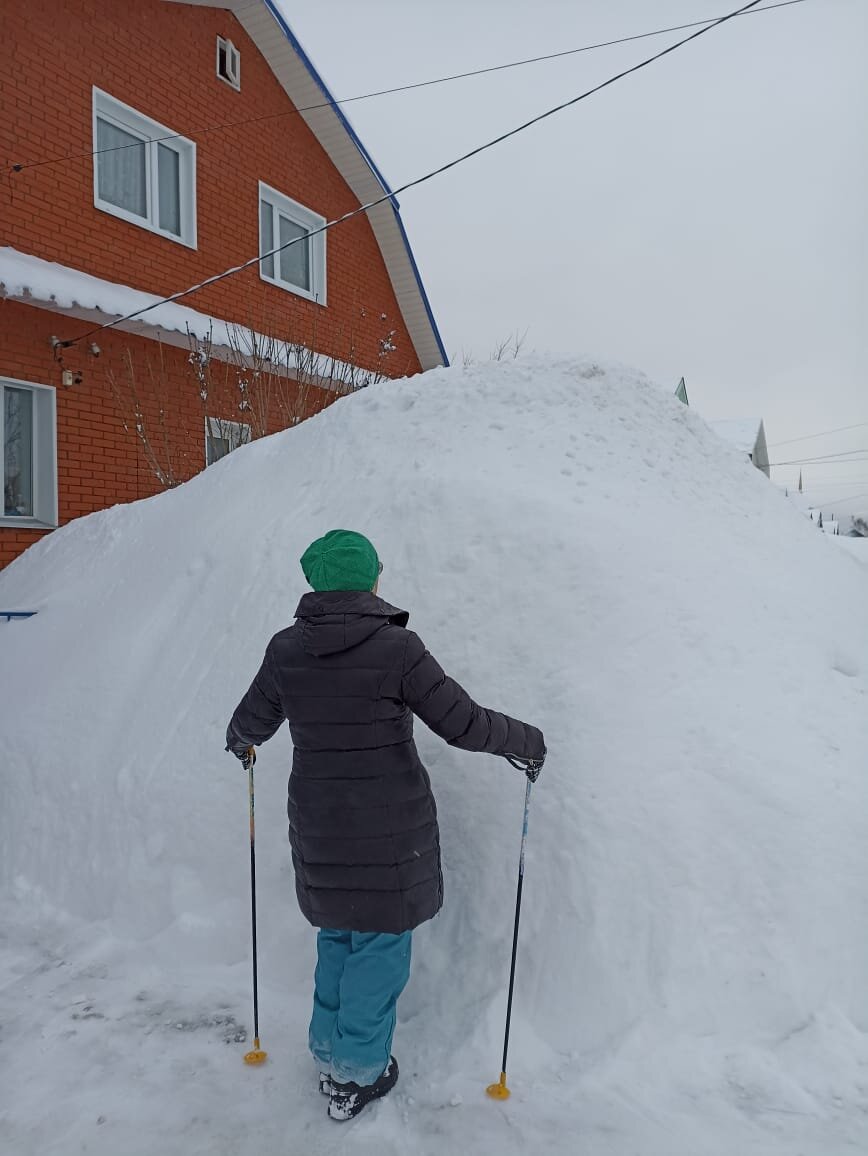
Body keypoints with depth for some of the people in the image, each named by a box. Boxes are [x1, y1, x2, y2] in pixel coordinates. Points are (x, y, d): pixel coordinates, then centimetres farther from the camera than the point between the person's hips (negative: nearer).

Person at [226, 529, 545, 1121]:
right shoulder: (396, 646, -18)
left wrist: (241, 741, 34)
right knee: (380, 944, 14)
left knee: (336, 937, 24)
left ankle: (330, 1056, 40)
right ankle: (358, 1075, 29)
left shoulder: (286, 649, -4)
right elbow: (464, 723, -16)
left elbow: (251, 722, 10)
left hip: (319, 828, 5)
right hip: (391, 829, -5)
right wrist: (527, 741, 1)